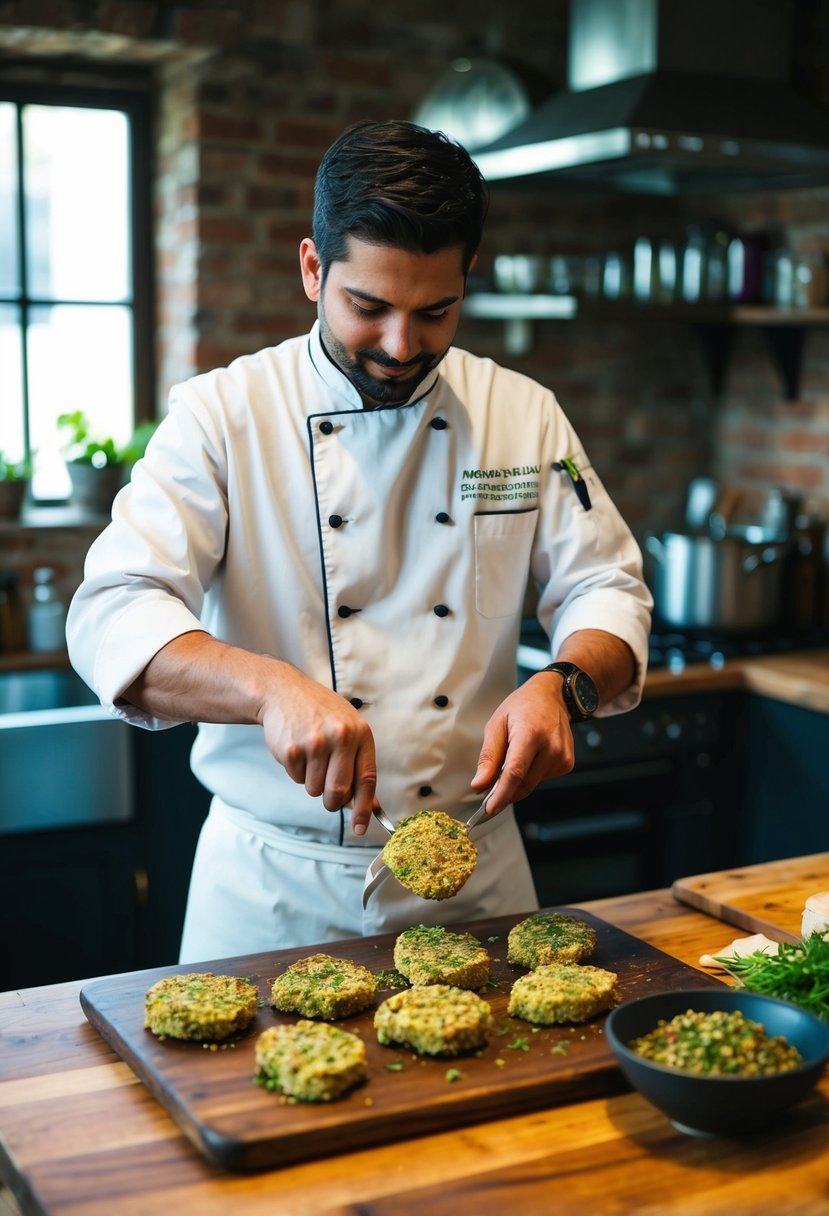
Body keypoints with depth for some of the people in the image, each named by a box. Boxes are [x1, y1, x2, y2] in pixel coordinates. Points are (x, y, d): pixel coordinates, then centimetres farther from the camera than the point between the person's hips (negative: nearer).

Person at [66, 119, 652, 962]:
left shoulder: (524, 415, 0)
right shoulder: (222, 415, -10)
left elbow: (607, 592, 3)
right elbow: (112, 621, -19)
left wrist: (562, 685, -20)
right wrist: (271, 687, -37)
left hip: (473, 871, 3)